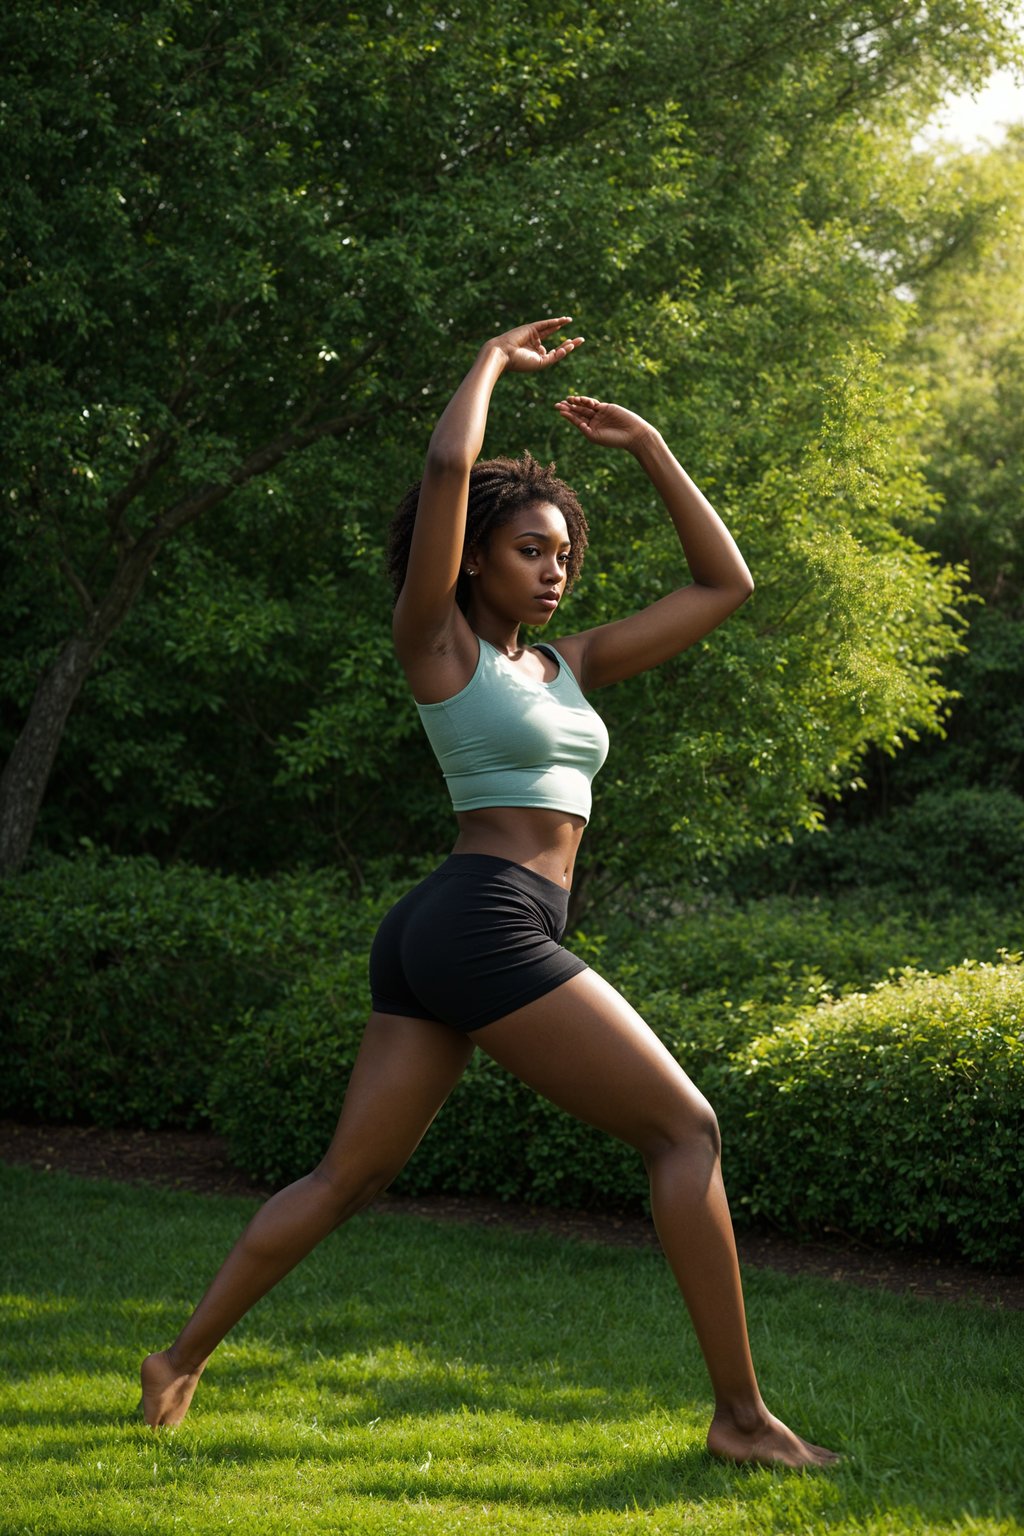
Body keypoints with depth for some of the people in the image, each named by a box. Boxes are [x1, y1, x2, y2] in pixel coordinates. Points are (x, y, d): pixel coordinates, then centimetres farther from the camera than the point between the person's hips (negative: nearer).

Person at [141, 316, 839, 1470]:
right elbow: (448, 469, -13)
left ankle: (183, 1359, 18)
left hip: (434, 942, 8)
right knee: (686, 1130, -5)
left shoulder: (569, 665, 19)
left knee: (347, 1177, 12)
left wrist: (647, 445, 21)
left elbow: (724, 585, 21)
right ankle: (740, 1414, -5)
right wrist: (494, 360, 4)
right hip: (486, 926, -8)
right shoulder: (436, 643, 0)